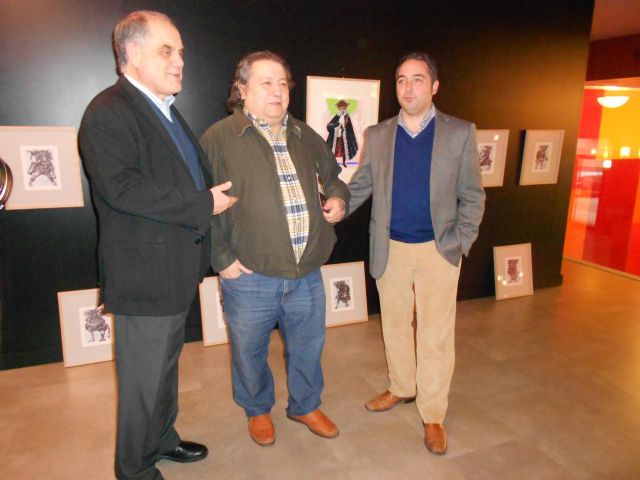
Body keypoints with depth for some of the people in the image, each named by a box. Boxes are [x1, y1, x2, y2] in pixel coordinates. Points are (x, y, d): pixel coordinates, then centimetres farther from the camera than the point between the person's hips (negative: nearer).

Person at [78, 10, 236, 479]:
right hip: (145, 274, -9)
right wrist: (203, 205, -23)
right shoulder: (109, 111, -15)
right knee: (145, 378, 6)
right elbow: (121, 188, -27)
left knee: (166, 365, 23)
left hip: (177, 270, 9)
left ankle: (162, 438, 44)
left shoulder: (166, 110, 16)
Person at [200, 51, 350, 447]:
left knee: (308, 345, 19)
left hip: (307, 273, 5)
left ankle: (306, 405, 45)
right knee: (250, 351, 16)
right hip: (250, 277, -4)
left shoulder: (305, 136, 10)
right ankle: (258, 410, 44)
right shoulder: (220, 138, -8)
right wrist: (222, 258, -12)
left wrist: (338, 198, 3)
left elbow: (333, 175, 25)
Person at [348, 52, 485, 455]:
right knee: (394, 325, 16)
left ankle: (433, 414, 22)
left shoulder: (460, 133, -1)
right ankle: (401, 388, 39)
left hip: (438, 250, -2)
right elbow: (361, 186, 6)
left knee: (435, 334, 5)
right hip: (390, 249, 3)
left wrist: (460, 243, -8)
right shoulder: (378, 135, 4)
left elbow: (472, 195, 0)